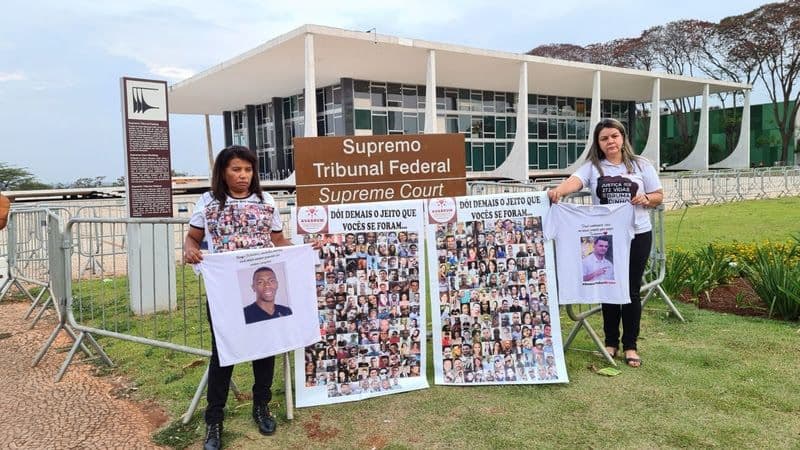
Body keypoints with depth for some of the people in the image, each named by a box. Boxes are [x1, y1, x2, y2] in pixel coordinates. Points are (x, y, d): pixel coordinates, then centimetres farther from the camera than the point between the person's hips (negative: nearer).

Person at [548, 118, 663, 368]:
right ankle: (611, 342, 23)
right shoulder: (592, 166, 2)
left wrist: (646, 199, -12)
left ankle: (630, 345, 16)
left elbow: (658, 196, 11)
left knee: (632, 290, 3)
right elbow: (575, 180, -19)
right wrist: (558, 190, -41)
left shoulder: (641, 165, 6)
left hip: (637, 235, 0)